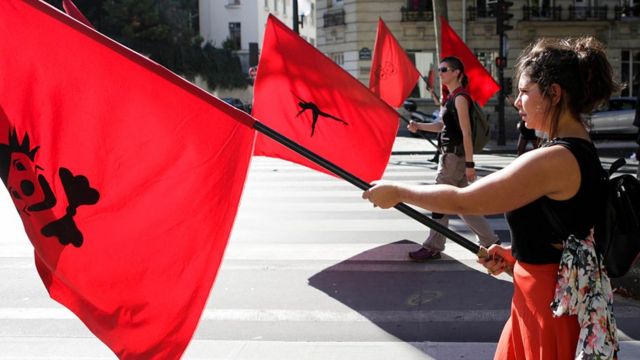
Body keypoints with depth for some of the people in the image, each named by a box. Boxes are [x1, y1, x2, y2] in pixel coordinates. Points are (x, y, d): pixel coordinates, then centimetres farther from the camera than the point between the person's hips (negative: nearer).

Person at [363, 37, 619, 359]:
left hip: (551, 305, -9)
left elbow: (462, 201, -22)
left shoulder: (555, 160, -25)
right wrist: (516, 256, 6)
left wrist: (397, 192, -12)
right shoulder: (580, 151, 6)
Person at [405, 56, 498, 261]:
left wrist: (469, 164, -20)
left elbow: (466, 133, -19)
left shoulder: (460, 98, -15)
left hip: (455, 155, -10)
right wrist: (419, 126, 8)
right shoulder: (451, 97, 13)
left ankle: (433, 247, 11)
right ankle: (490, 241, 20)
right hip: (449, 154, 10)